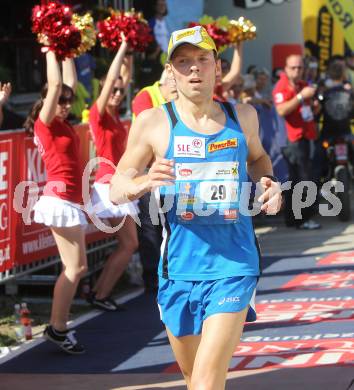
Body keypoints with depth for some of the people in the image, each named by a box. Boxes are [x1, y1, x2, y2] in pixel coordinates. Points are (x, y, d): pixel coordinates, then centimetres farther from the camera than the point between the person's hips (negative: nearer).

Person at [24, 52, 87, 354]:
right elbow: (55, 85, -14)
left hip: (69, 202, 9)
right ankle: (58, 328, -5)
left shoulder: (61, 124, 14)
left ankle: (58, 326, 12)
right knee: (74, 267, -9)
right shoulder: (45, 123, -7)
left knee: (76, 268, 9)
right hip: (61, 200, -9)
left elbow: (70, 82, 20)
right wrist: (51, 52, -4)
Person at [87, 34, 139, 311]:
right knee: (129, 244, -8)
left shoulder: (114, 114, 10)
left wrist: (128, 54, 7)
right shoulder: (99, 113, -11)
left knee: (128, 244, 9)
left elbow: (125, 77, 17)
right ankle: (100, 295, -3)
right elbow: (110, 79, -22)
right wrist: (122, 48, -19)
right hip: (110, 184, -9)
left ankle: (100, 291, 13)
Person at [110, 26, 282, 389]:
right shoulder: (153, 122, -2)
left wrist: (267, 182, 4)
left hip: (232, 267, -1)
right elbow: (116, 188, 1)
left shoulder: (243, 117, 5)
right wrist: (143, 183, -22)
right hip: (179, 267, 1)